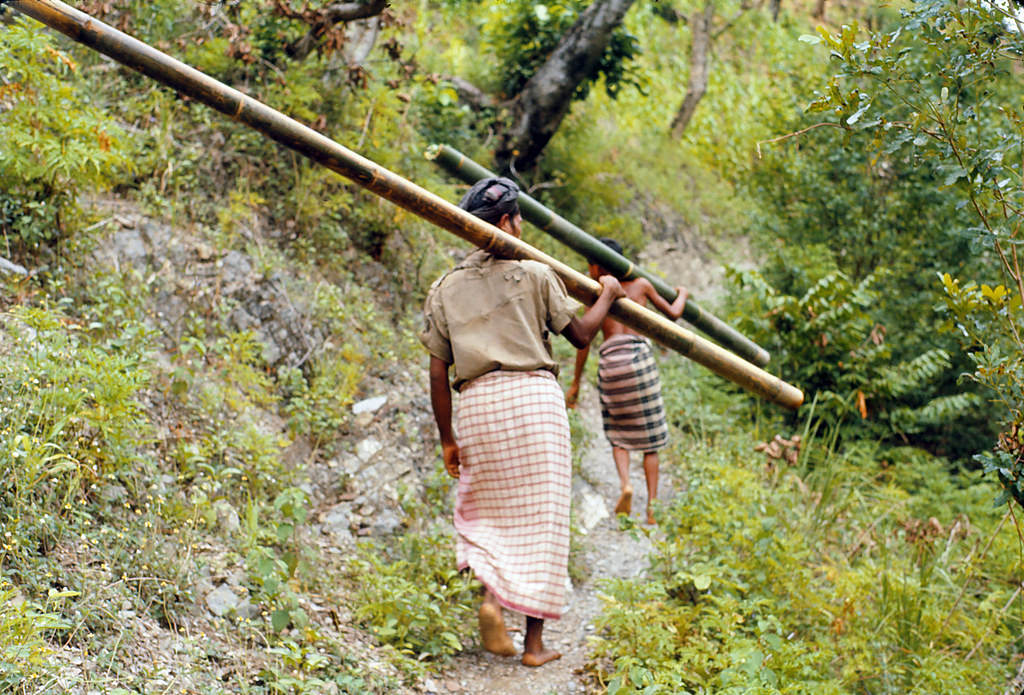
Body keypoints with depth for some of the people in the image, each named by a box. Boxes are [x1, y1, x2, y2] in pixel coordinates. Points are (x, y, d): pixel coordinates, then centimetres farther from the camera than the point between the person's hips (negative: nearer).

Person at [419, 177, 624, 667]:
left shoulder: (445, 289, 9)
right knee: (541, 518, 5)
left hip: (477, 403, 2)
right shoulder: (534, 275, 1)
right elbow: (580, 334, 8)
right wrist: (606, 297, 26)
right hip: (534, 396, -2)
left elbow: (438, 374, 6)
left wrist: (448, 440, 12)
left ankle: (491, 595, -8)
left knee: (480, 509, 19)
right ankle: (534, 641, 7)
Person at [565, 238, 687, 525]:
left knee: (618, 434, 15)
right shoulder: (641, 284, 11)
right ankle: (652, 505, 2)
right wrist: (682, 295, 40)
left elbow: (584, 339, 7)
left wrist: (575, 382, 12)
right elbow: (673, 313, 18)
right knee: (649, 436, 7)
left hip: (610, 359, 0)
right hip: (639, 354, 0)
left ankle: (625, 484, -13)